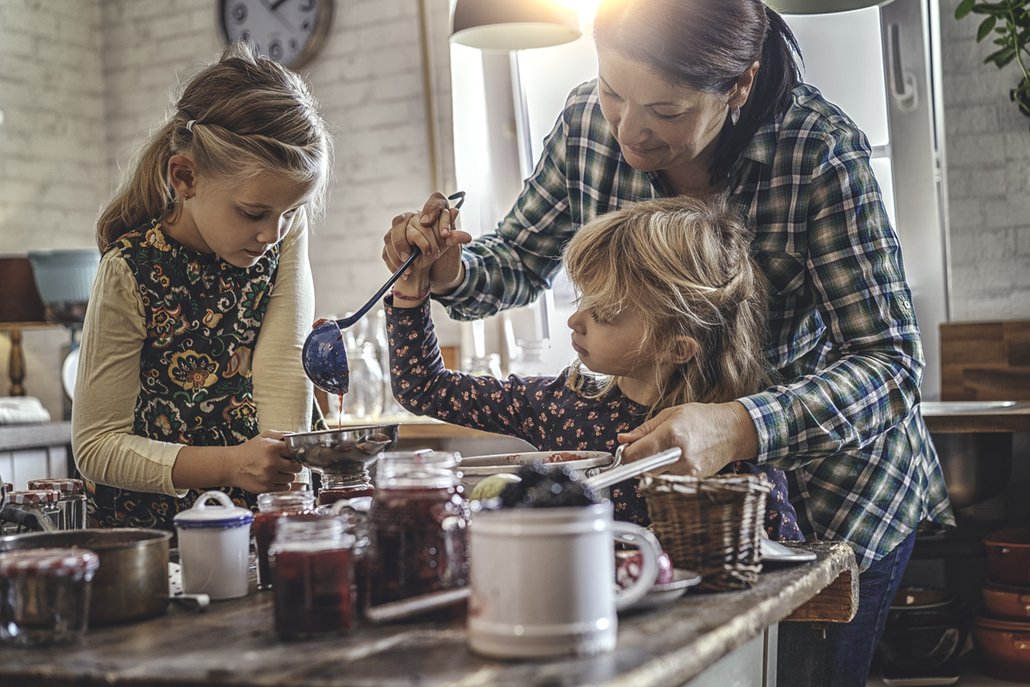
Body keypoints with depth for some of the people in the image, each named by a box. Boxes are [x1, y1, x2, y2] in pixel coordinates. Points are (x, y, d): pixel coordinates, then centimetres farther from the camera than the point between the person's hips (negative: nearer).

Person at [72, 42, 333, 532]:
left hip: (253, 512, 2)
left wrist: (287, 492, -25)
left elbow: (282, 366, -12)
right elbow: (96, 445, -12)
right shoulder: (131, 271, -15)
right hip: (148, 522, -2)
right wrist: (231, 464, -26)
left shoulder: (285, 229, -4)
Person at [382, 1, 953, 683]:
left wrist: (741, 428, -48)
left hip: (832, 467, -3)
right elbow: (522, 261, -1)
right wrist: (453, 272, -25)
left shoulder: (822, 148, -29)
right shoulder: (589, 122, -17)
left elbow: (890, 364, -31)